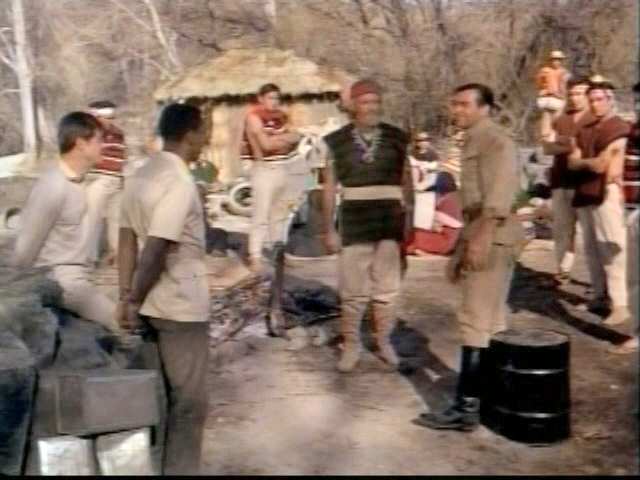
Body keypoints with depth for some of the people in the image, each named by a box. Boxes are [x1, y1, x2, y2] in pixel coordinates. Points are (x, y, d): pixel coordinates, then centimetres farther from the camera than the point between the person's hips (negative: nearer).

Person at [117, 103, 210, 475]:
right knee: (189, 403, 4)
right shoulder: (180, 183, -20)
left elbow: (128, 239, 7)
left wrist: (126, 297, 6)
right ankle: (180, 470, 13)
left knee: (166, 396, 21)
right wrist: (134, 301, -13)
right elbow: (155, 251, -24)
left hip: (155, 305, 9)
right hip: (182, 308, -9)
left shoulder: (140, 176, 7)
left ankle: (162, 465, 33)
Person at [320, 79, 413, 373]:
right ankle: (351, 346, 16)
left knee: (387, 287, 8)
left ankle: (385, 343, 22)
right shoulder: (336, 141, 0)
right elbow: (329, 188, 1)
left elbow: (407, 184, 7)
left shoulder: (397, 138, 4)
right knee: (352, 289, 3)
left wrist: (409, 224, 4)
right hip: (354, 218, -1)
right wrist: (329, 229, -2)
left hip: (390, 219, 1)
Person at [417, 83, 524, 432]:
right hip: (479, 234, 10)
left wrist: (482, 236, -33)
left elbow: (501, 190, -24)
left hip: (492, 236, -10)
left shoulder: (494, 140, -10)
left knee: (475, 322, -10)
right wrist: (461, 247, 23)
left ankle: (466, 408, -7)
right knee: (492, 322, 15)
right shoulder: (474, 142, 20)